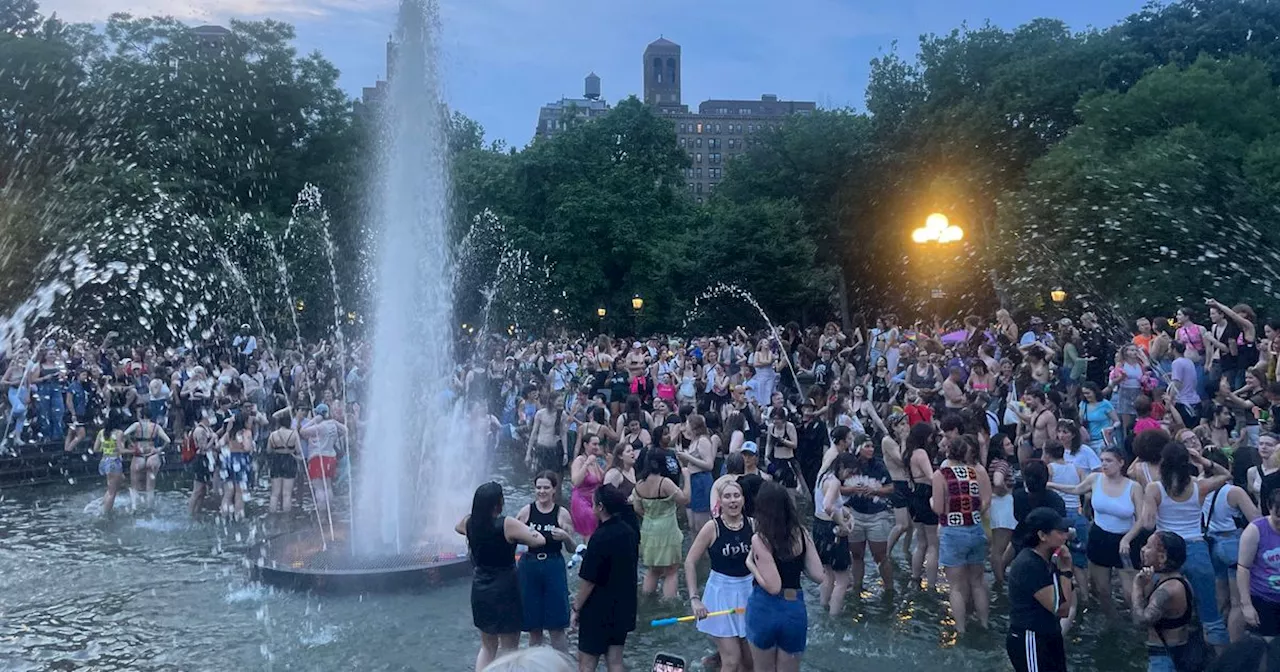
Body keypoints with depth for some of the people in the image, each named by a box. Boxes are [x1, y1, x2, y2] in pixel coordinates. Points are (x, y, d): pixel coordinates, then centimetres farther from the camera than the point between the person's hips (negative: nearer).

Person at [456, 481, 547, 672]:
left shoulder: (469, 523, -5)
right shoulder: (507, 524, -21)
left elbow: (457, 527, 20)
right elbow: (539, 541, -20)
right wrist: (521, 533, -3)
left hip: (480, 590, 6)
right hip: (505, 591, -5)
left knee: (487, 646, 22)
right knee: (509, 648, 10)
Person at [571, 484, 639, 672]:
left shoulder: (600, 538, -22)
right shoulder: (629, 532, 2)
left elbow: (588, 581, -18)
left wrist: (576, 609, -7)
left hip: (599, 611, -7)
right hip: (623, 608, 7)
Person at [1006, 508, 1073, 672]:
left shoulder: (1045, 560, 7)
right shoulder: (1028, 565, -23)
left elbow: (1064, 608, 5)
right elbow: (1060, 608, -22)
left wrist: (1064, 569, -7)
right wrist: (1065, 570, -17)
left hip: (1048, 637, 9)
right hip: (1029, 641, -9)